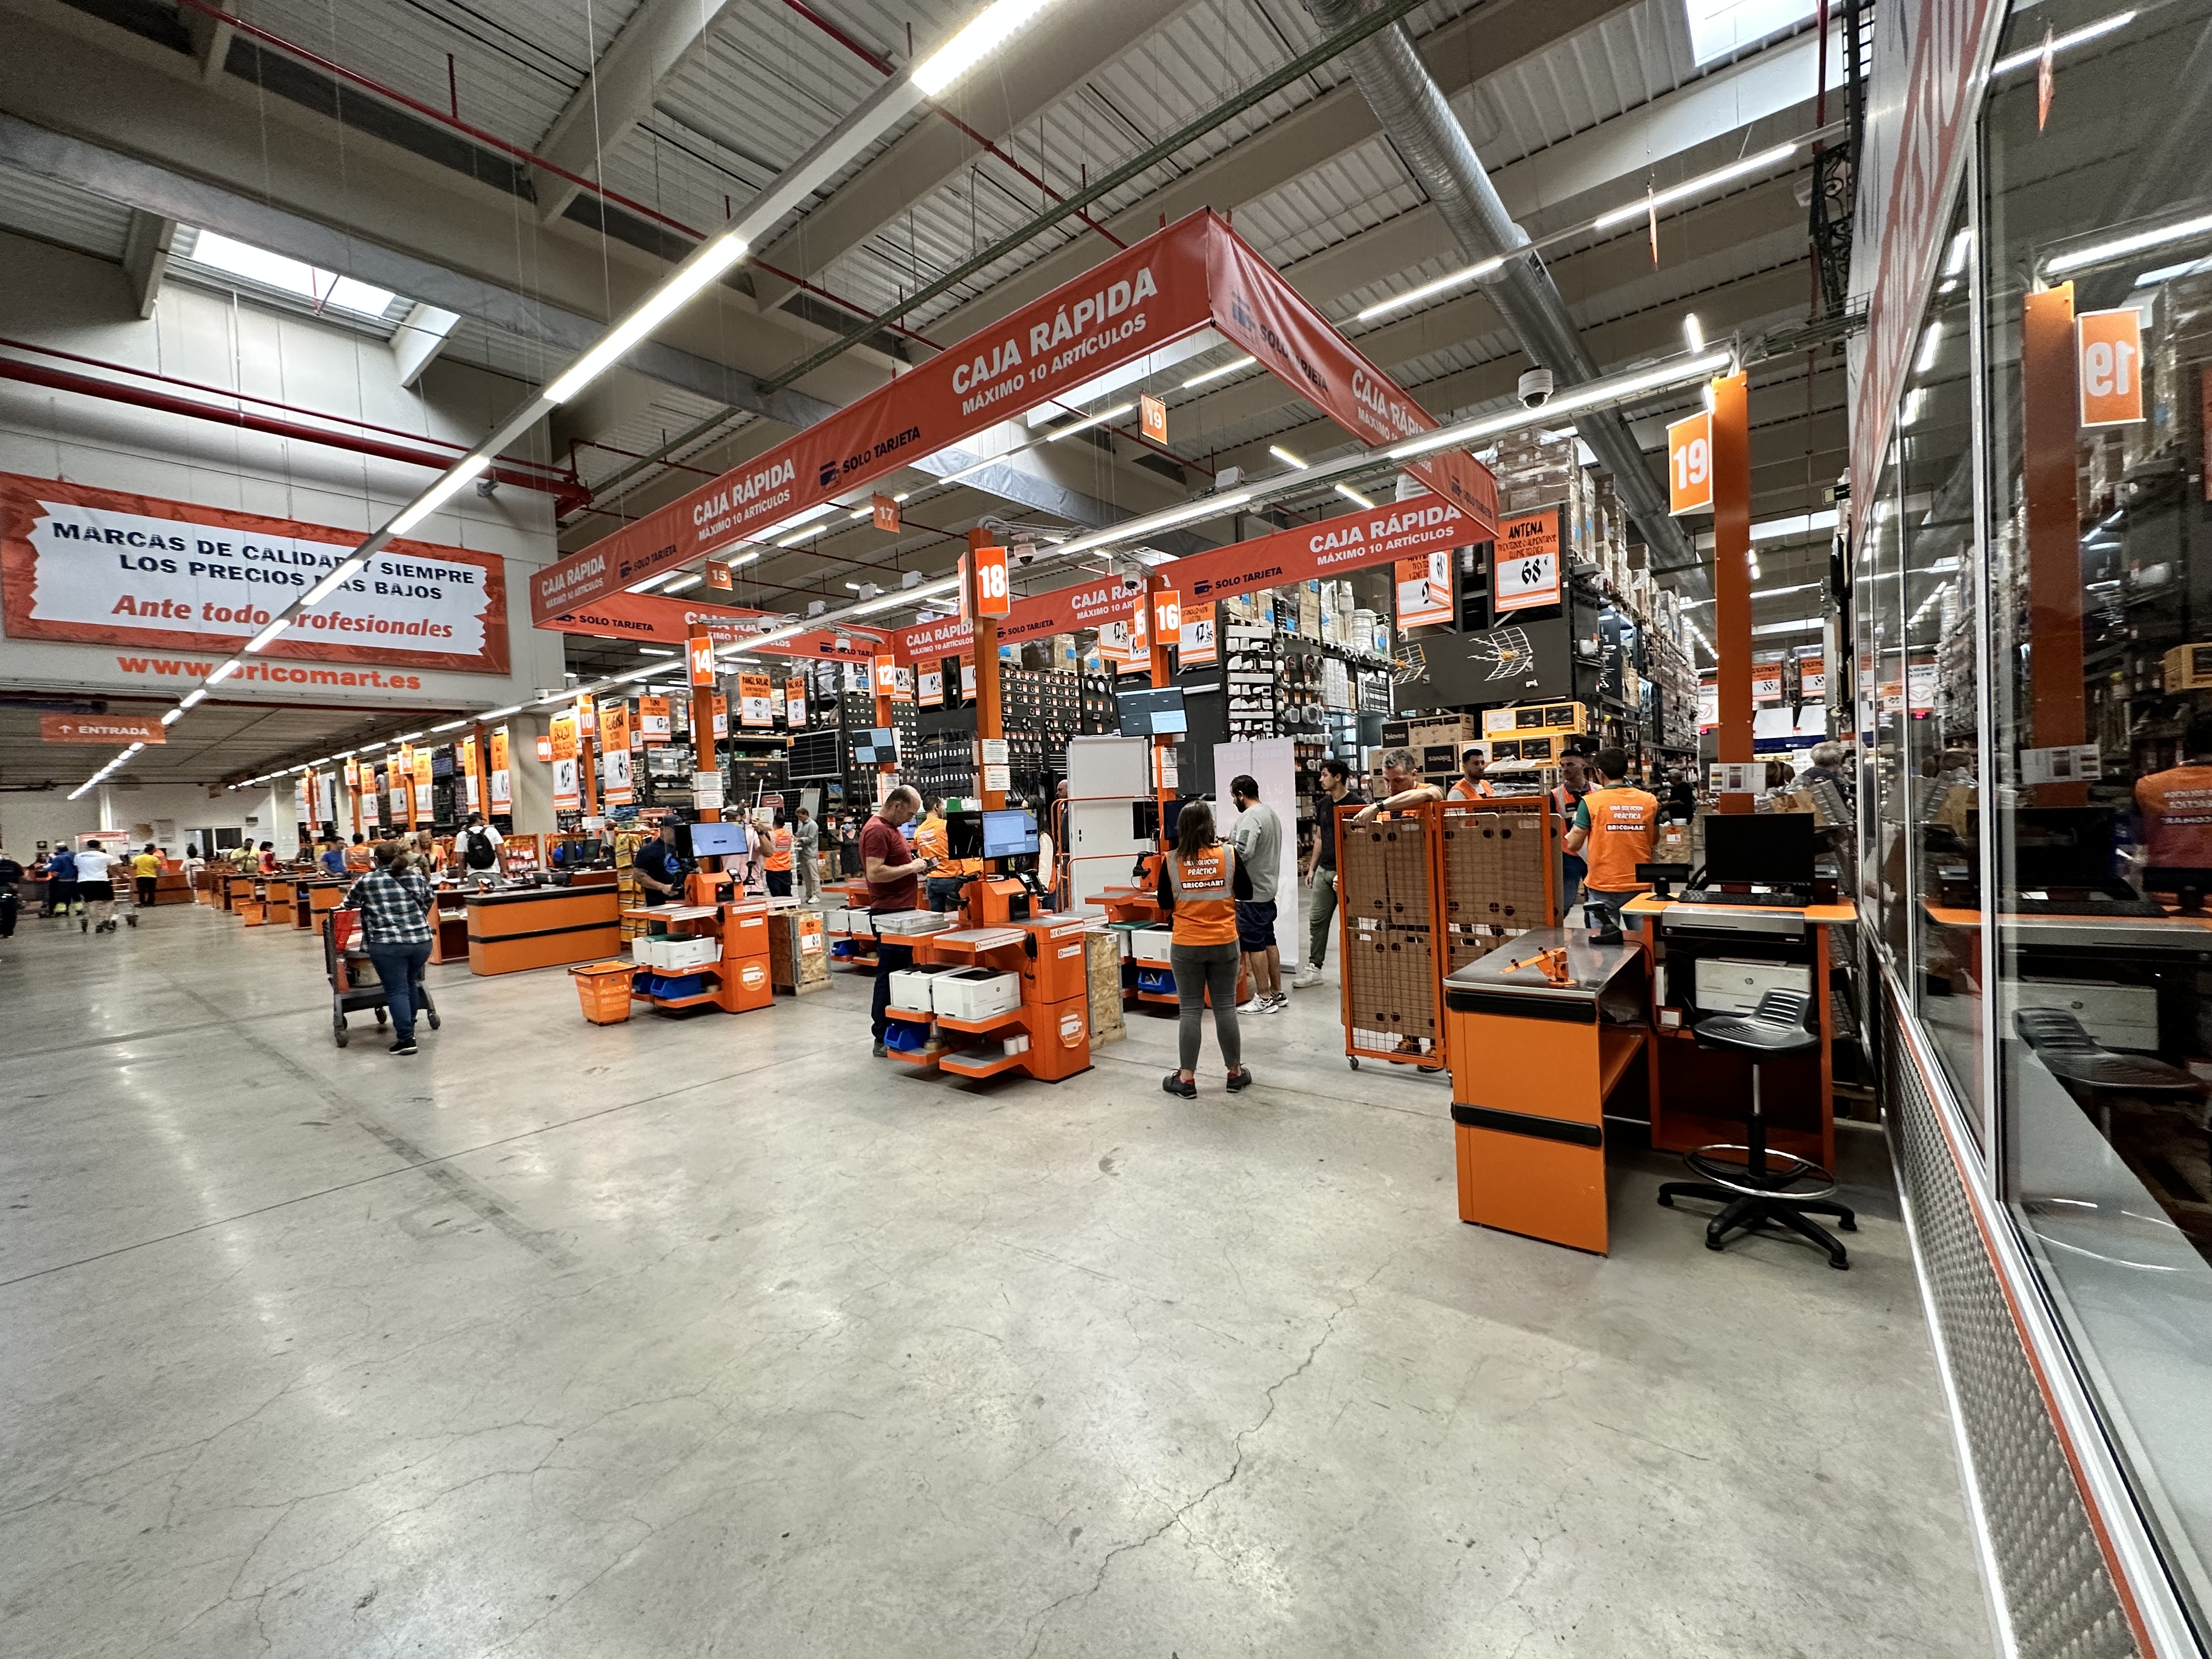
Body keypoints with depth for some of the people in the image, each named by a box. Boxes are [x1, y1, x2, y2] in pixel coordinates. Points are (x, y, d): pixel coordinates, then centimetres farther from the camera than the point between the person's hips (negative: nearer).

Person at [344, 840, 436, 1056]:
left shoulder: (367, 882, 0)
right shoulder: (417, 876, 9)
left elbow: (349, 903, 16)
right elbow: (429, 900, 21)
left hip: (388, 945, -4)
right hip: (421, 941, 4)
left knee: (396, 991, 1)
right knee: (410, 984, 22)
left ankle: (406, 1039, -2)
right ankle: (409, 1026, 32)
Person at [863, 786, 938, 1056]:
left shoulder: (891, 829, 16)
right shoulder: (876, 831, -16)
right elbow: (874, 873, -25)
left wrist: (917, 864, 9)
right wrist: (911, 867, -17)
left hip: (902, 911, 11)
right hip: (889, 913, -11)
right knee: (890, 976, -4)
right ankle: (884, 1040, 4)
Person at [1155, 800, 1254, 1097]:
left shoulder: (1171, 861, -9)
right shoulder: (1229, 855, -8)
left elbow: (1165, 906, 0)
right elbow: (1247, 893, 3)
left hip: (1186, 946, -1)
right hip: (1224, 944, 1)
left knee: (1189, 1010, 7)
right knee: (1225, 1008, 11)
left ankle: (1186, 1078, 14)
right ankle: (1235, 1073, 24)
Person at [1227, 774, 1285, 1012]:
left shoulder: (1249, 817, -19)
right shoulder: (1272, 813, 13)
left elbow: (1243, 853, -30)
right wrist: (1233, 840, 16)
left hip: (1251, 893, -10)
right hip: (1268, 888, 10)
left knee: (1254, 945, -2)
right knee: (1269, 941, 16)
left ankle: (1264, 998, 5)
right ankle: (1278, 993, 23)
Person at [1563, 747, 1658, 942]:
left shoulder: (1591, 802, -10)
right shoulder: (1650, 801, 1)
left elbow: (1573, 845, -7)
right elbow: (1654, 840, 16)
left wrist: (1576, 821, 12)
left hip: (1603, 886, -4)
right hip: (1640, 885, 4)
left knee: (1603, 941, 5)